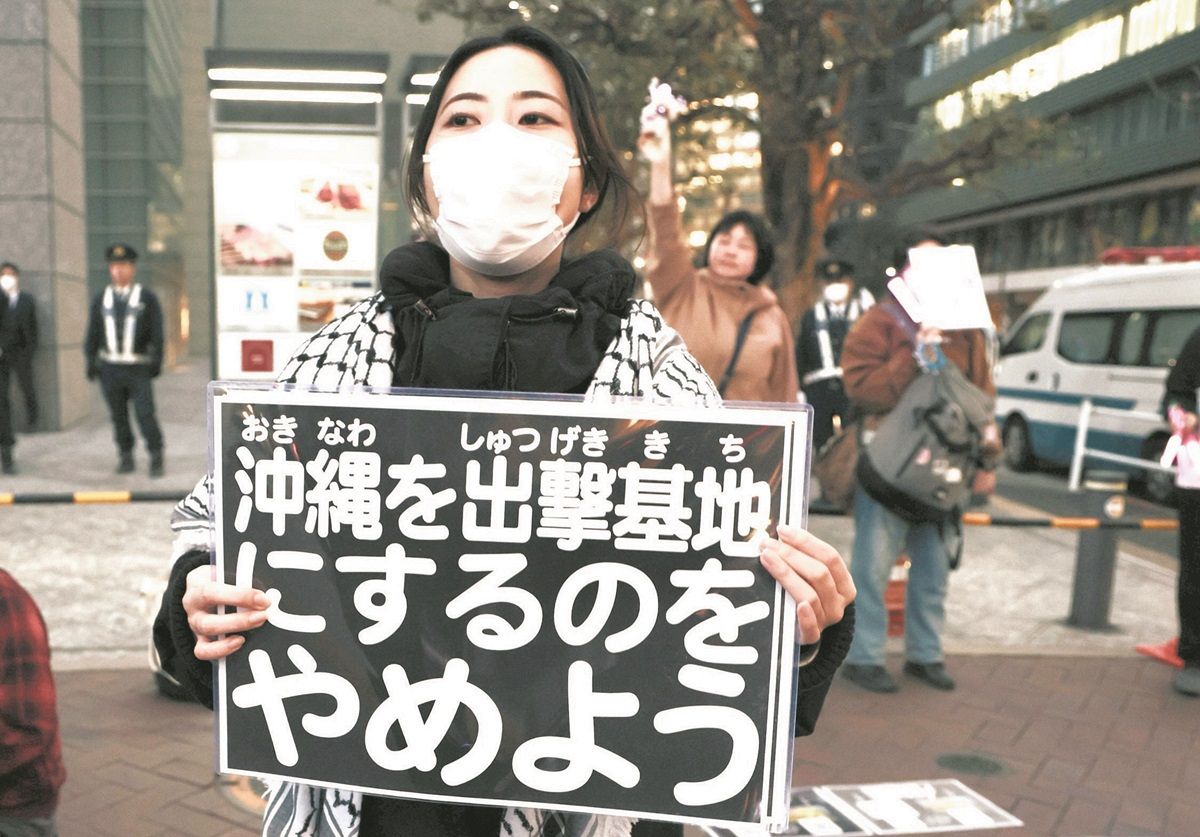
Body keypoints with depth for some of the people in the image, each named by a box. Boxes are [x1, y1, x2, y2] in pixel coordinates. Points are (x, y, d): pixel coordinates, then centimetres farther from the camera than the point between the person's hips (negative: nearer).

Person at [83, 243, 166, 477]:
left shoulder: (147, 297, 1)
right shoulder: (101, 299, 10)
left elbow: (157, 332, -1)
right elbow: (93, 333, 11)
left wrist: (156, 362, -7)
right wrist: (91, 361, 5)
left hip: (138, 367, -3)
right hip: (110, 367, 3)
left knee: (145, 414, -7)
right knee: (118, 416, 8)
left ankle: (156, 458, 2)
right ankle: (126, 457, 18)